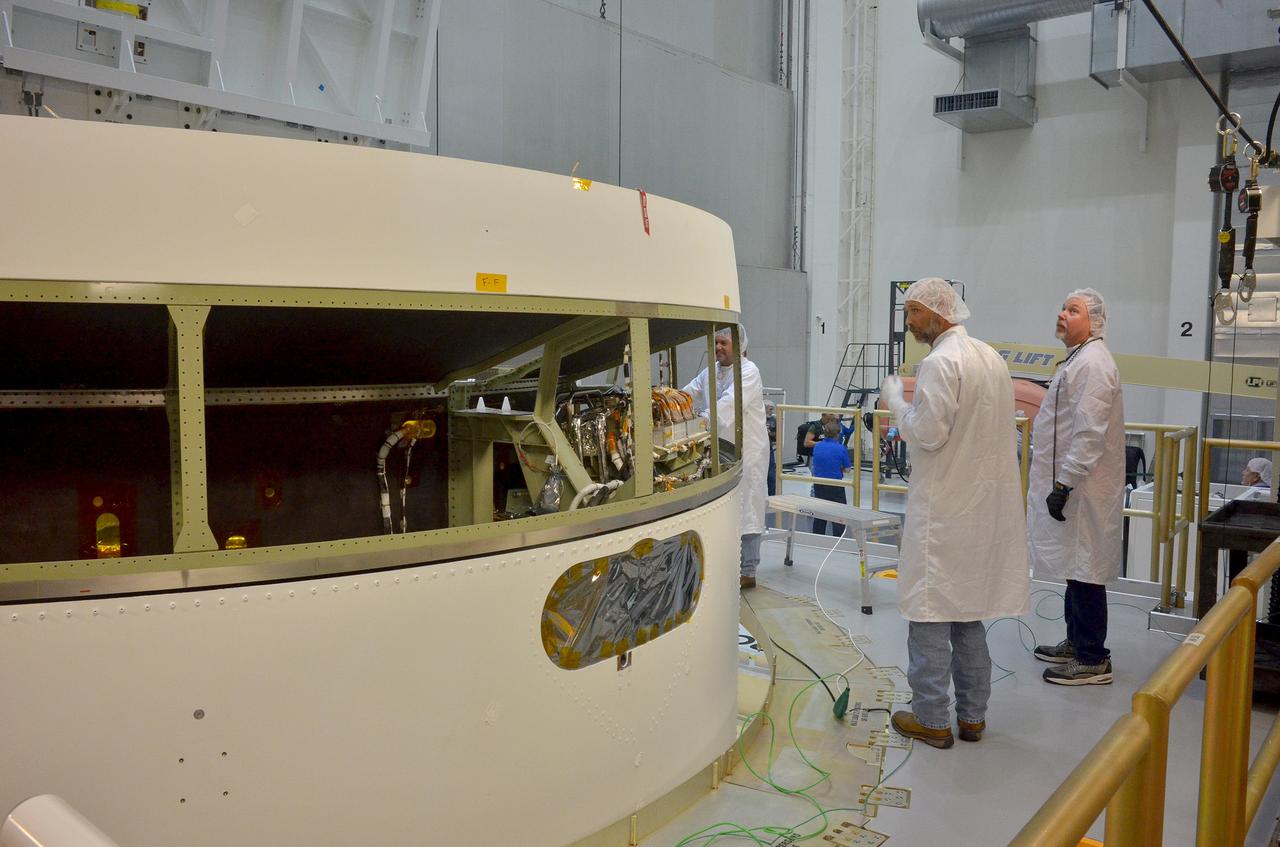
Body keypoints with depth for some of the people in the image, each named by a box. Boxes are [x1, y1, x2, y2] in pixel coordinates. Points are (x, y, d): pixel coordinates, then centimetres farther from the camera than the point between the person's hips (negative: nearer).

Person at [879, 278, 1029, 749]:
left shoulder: (940, 362, -16)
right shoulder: (991, 357, 11)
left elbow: (927, 432, -20)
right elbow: (1002, 431, 17)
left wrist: (895, 399, -6)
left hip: (943, 510, -9)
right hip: (984, 504, 9)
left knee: (930, 612, 1)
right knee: (968, 611, 16)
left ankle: (931, 720, 9)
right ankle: (972, 715, 24)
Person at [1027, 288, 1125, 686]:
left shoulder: (1092, 363, -17)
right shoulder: (1078, 359, 17)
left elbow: (1089, 434, -24)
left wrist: (1064, 484, -23)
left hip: (1082, 489, -11)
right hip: (1070, 485, 11)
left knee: (1084, 571, -3)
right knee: (1075, 567, 18)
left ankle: (1093, 660, 6)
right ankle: (1076, 642, 30)